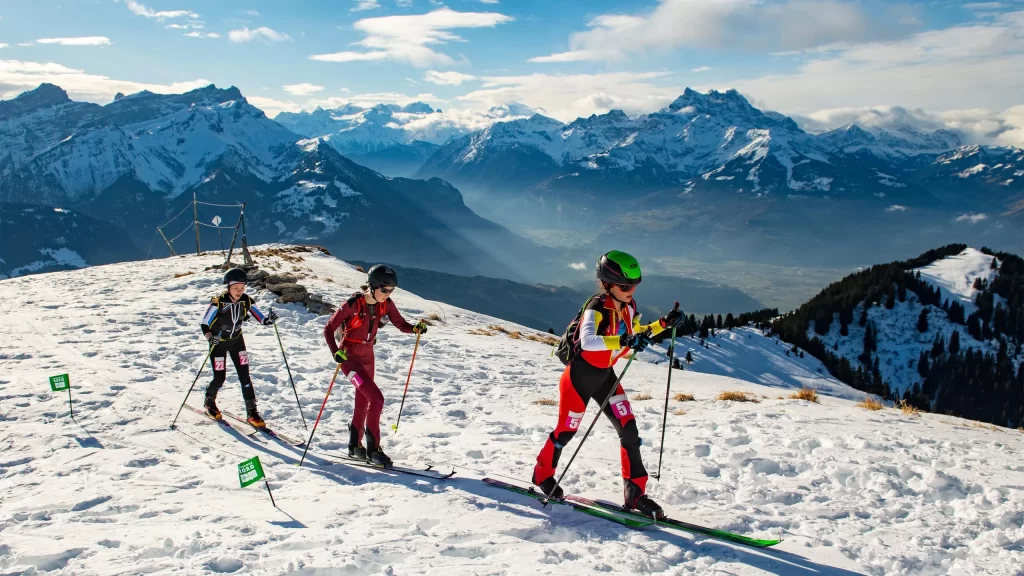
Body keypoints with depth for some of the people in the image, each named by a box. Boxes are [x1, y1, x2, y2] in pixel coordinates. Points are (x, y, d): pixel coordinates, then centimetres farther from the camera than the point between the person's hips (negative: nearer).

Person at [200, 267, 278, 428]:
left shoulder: (245, 301, -14)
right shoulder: (218, 302, -25)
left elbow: (261, 319, -14)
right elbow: (204, 323, -24)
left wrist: (269, 319, -36)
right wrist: (210, 337, -42)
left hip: (237, 341, 3)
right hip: (218, 342, -3)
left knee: (244, 376, -5)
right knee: (220, 378, -1)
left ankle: (252, 412, 1)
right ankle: (209, 402, 31)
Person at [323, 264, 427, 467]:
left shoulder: (386, 304, -8)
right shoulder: (353, 304, -23)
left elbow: (401, 325, -3)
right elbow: (328, 329, -17)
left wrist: (416, 328, -24)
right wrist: (335, 352, -31)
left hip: (367, 357, 7)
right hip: (349, 359, -7)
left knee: (363, 402, 18)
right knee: (376, 398, -18)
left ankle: (354, 446, 37)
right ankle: (373, 449, -6)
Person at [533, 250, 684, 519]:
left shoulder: (628, 306, -4)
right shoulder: (596, 308, -27)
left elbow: (637, 333, 14)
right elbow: (587, 341, -46)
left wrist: (664, 324, 1)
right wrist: (623, 341, -58)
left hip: (605, 375, 7)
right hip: (580, 375, -6)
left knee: (629, 429, -4)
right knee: (567, 430, 9)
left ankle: (635, 492, 4)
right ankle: (542, 474, 35)